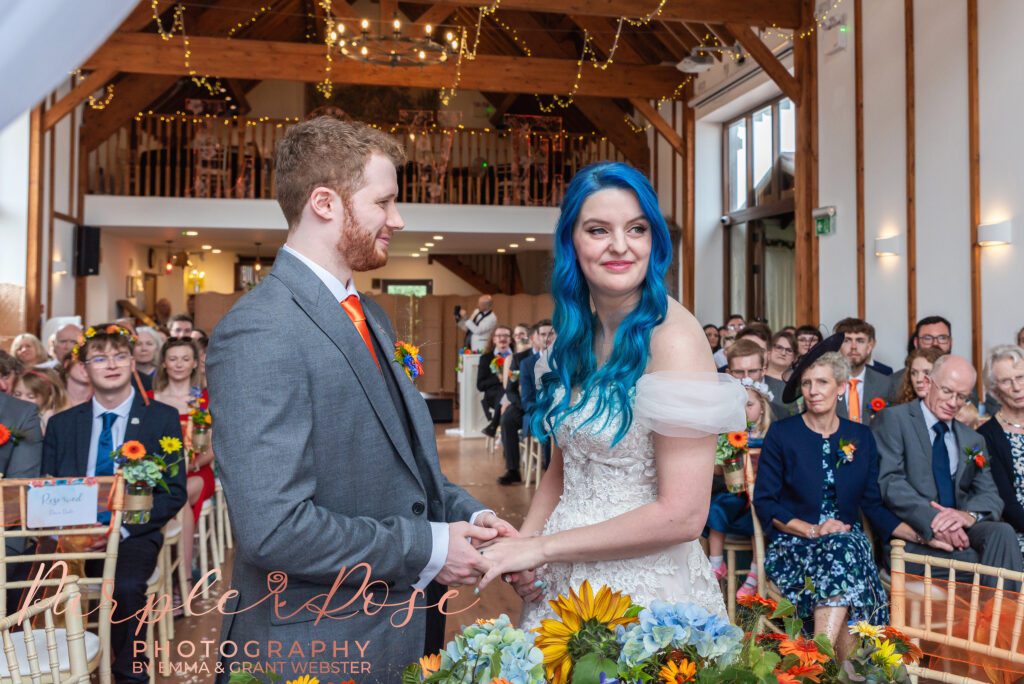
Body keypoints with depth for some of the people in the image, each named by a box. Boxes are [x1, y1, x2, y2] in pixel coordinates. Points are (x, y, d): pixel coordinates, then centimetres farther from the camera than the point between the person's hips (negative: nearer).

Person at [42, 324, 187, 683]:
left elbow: (174, 493, -1)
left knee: (126, 586, -32)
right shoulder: (61, 424, 13)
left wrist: (122, 528, -16)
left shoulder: (162, 418, 3)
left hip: (132, 535, -2)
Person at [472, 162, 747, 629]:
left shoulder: (674, 337, -20)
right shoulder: (580, 333, 2)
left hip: (644, 586, -6)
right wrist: (523, 540, -8)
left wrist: (541, 547, -17)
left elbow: (682, 515, -23)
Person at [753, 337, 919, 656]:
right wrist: (812, 530, -14)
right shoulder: (781, 434, 1)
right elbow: (764, 502, -2)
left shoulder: (861, 437, 12)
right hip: (793, 544, -2)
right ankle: (843, 670, -26)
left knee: (843, 548, -32)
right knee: (843, 548, -33)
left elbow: (874, 504, 12)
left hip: (848, 540, 2)